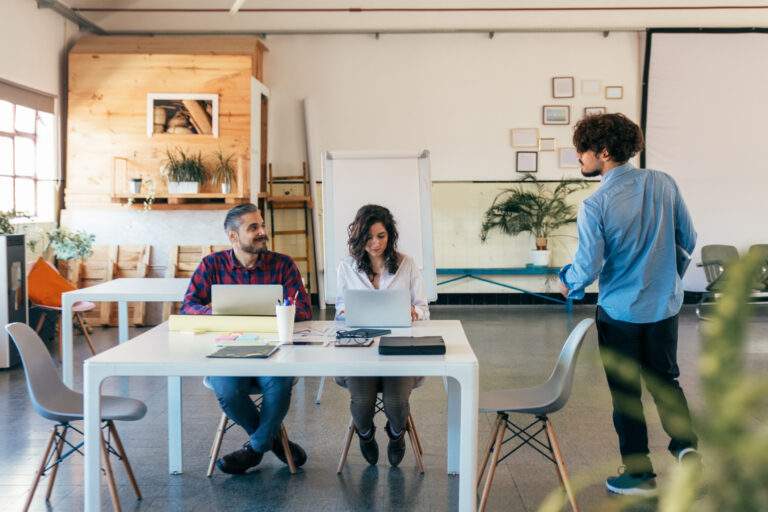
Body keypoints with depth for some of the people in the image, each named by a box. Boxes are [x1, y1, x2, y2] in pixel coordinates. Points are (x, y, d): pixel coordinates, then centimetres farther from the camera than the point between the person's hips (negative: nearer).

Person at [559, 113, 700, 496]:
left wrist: (568, 283, 6)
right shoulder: (663, 183, -5)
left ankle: (639, 474, 19)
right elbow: (688, 239, 4)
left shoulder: (595, 206, -19)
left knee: (626, 392, 11)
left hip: (620, 312, -4)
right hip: (665, 306, 4)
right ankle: (685, 444, 6)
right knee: (665, 380, 23)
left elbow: (588, 268, -16)